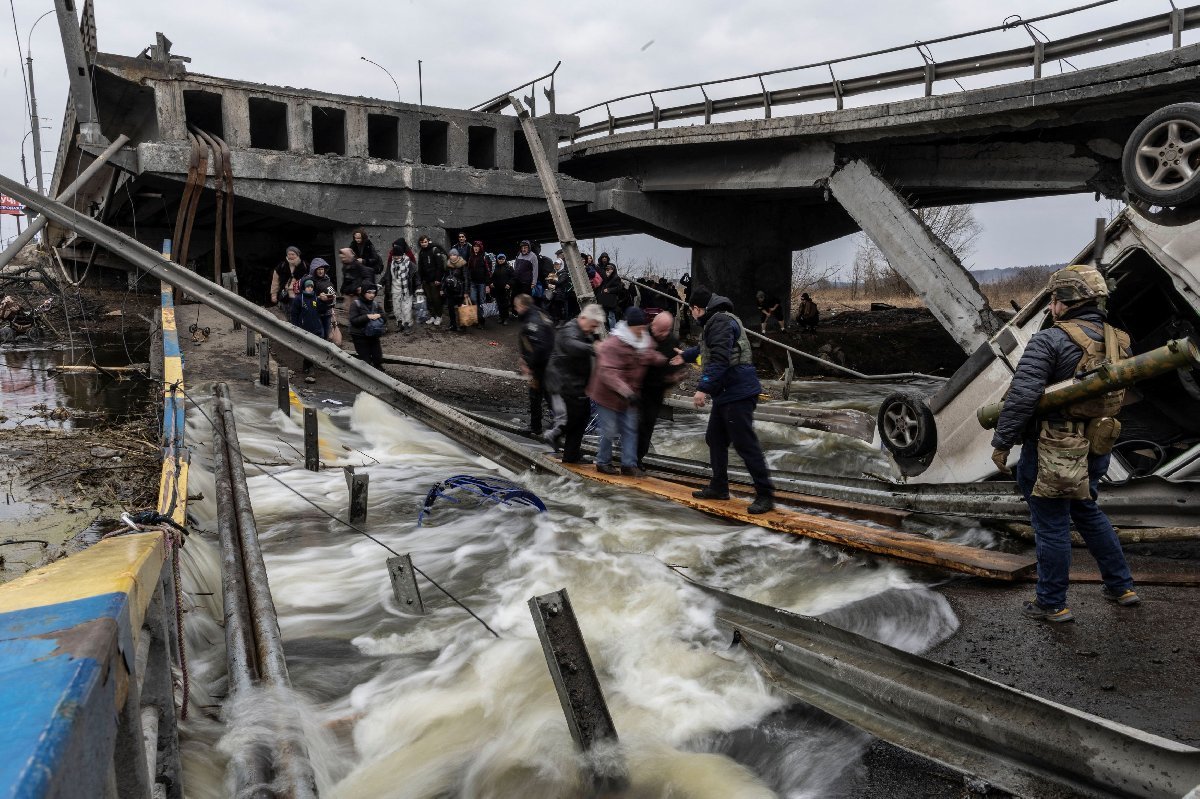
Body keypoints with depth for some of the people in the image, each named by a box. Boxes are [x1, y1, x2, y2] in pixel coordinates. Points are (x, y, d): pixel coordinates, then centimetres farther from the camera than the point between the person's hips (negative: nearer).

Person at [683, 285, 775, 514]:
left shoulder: (721, 321, -14)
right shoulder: (714, 322, 20)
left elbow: (718, 360, -25)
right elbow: (705, 350, 41)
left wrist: (703, 388, -27)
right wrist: (684, 356, 56)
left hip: (738, 393, -11)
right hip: (725, 394, 11)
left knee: (745, 444, -10)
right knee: (715, 439, 17)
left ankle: (765, 494, -5)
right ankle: (719, 487, 29)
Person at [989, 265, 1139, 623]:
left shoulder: (1050, 340, -18)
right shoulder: (1117, 341, 6)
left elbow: (1023, 395, -24)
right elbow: (1122, 394, 15)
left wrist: (1001, 442, -17)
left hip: (1051, 450, -8)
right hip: (1095, 447, 8)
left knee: (1051, 525, 4)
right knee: (1087, 512, 27)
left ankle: (1051, 604, 17)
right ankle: (1121, 586, 37)